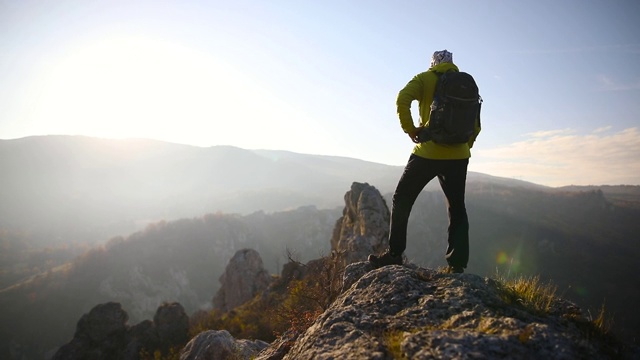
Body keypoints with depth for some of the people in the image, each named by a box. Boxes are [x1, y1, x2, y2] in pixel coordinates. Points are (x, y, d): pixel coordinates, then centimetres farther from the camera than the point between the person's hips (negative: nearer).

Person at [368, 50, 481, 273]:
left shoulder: (425, 78, 4)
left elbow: (402, 100, -15)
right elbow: (476, 125, 13)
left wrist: (410, 129, -6)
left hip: (428, 152, -4)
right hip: (458, 156, 4)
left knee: (402, 199, 9)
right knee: (457, 208, 12)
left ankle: (394, 254, 8)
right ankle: (458, 263, 9)